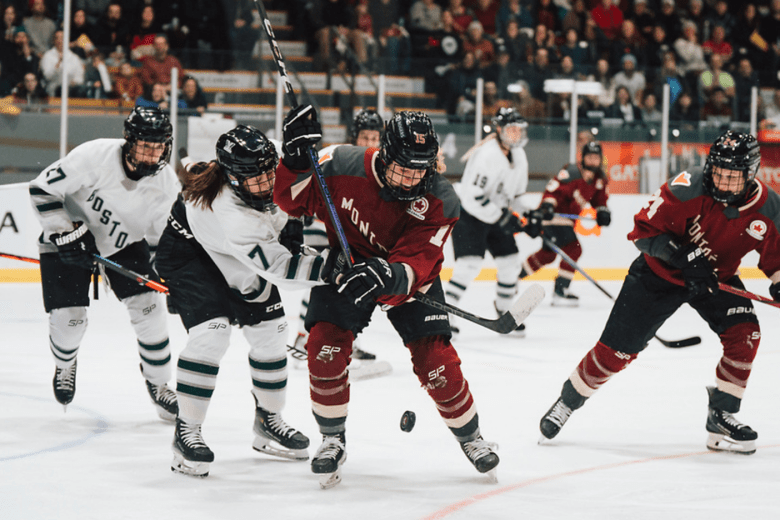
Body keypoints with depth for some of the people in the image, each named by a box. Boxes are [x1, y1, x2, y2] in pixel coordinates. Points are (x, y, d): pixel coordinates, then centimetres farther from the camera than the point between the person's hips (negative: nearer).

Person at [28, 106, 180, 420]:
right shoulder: (95, 156, -30)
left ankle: (158, 385, 10)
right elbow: (42, 190, -23)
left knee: (149, 309, -11)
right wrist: (66, 233, -28)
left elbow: (161, 237, 1)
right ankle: (64, 366, 27)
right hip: (67, 240, -3)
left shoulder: (166, 183, -15)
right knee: (68, 319, -10)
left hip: (125, 244, 3)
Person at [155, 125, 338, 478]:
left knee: (270, 332, 6)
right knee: (211, 333, -25)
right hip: (189, 255, -8)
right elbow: (279, 270, -42)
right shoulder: (230, 216, -43)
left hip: (242, 255, 8)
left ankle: (268, 421, 25)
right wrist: (326, 268, -53)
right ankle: (186, 431, -14)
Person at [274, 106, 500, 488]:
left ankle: (469, 437, 17)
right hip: (345, 263, 1)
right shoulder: (345, 167, -25)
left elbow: (417, 265, -34)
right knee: (326, 345, -18)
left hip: (408, 278, -1)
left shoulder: (439, 202, -27)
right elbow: (293, 199, -11)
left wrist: (386, 276, -55)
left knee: (435, 359, -9)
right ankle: (333, 440, 3)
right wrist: (296, 157, -30)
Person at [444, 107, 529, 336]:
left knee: (510, 261, 7)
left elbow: (516, 191, 18)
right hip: (468, 213, -8)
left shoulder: (519, 156, 3)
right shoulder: (486, 155, -25)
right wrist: (502, 218, -27)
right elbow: (473, 196, -29)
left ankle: (505, 313, 23)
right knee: (470, 263, -21)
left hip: (497, 214, 9)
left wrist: (516, 216, 5)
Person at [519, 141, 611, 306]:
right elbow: (554, 189, -26)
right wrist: (547, 206, -39)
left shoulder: (599, 179, 5)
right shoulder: (572, 173, -22)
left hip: (567, 218, 10)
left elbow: (599, 198, 12)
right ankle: (560, 291, -15)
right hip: (553, 215, -10)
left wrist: (602, 210, -8)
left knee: (548, 253, 20)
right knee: (573, 249, -19)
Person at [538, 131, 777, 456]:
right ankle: (568, 400, 20)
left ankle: (721, 417, -3)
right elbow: (644, 229, -24)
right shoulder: (688, 189, -29)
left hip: (717, 277, 3)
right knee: (616, 350, -4)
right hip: (660, 273, -3)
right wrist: (683, 256, -36)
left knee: (745, 333, -19)